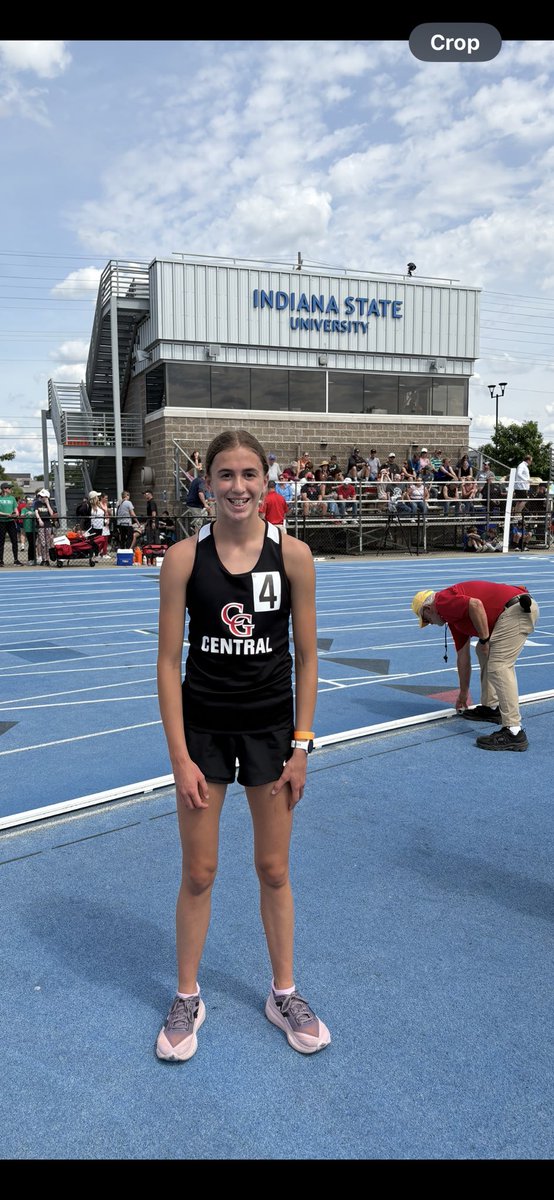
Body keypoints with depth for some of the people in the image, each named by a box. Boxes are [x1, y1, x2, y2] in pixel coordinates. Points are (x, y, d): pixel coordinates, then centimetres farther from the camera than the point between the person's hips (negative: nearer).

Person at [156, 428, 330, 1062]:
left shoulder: (292, 554, -7)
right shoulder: (184, 557, -9)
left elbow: (306, 657, -2)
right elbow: (169, 660, -7)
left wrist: (301, 745, -4)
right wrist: (179, 756, -10)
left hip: (272, 726, 1)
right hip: (203, 727, 0)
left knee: (273, 871, 14)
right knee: (198, 874, 11)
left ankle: (284, 994, 36)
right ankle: (187, 999, 34)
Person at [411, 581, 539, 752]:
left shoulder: (443, 602, -3)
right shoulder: (452, 615, 25)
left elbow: (476, 604, -23)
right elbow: (463, 656, 31)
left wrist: (484, 640, -12)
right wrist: (463, 692, 38)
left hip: (518, 608, -11)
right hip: (515, 609, 11)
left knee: (498, 666, -14)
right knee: (484, 652, 26)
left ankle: (514, 732, -16)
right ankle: (490, 707, 30)